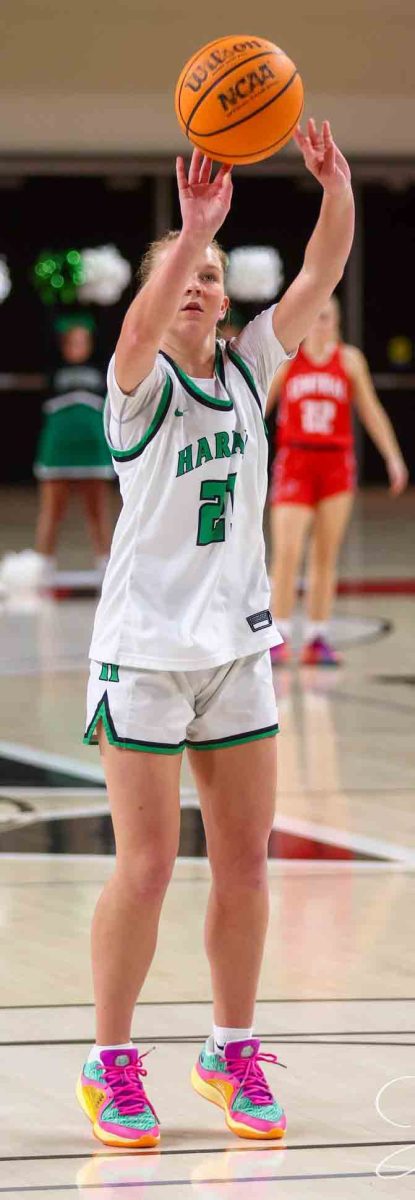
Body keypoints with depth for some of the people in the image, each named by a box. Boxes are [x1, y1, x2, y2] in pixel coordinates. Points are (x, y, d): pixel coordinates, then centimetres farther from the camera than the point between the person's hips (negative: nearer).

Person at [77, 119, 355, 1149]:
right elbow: (143, 322, -30)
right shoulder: (141, 381, -6)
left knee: (244, 862, 7)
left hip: (238, 646, 5)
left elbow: (320, 279, -4)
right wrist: (195, 222, -44)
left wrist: (337, 189, -21)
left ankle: (231, 1053, 20)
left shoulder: (247, 369, 8)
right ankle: (110, 1065, 6)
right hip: (145, 648, -5)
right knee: (146, 866, -5)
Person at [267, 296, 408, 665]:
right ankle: (279, 638, -5)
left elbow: (371, 410, 9)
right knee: (287, 552, -11)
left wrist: (393, 456, 4)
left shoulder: (349, 359, 5)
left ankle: (317, 639, 9)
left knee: (326, 556, 3)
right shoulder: (285, 358, 3)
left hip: (336, 465, 1)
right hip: (294, 462, -1)